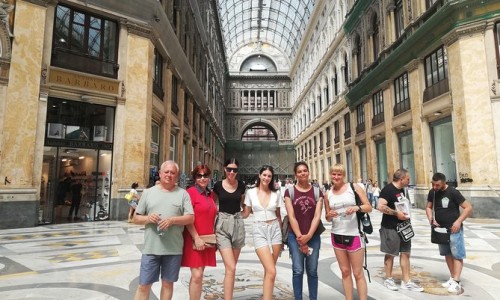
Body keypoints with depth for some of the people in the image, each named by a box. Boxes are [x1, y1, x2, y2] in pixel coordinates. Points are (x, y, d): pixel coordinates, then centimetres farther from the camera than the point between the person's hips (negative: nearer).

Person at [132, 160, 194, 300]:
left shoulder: (183, 194, 3)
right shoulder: (148, 192, 6)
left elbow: (190, 218, -2)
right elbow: (135, 218, 9)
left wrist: (172, 220, -18)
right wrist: (147, 218, -12)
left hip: (174, 248, 0)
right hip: (151, 248, 1)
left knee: (168, 283, 13)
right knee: (144, 285, 7)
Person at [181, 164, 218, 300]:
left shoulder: (210, 194, 11)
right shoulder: (191, 192, -10)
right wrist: (196, 238, -19)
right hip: (194, 240, -7)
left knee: (199, 274, 14)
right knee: (197, 275, -8)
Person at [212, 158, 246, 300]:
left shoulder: (241, 185, 3)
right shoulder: (218, 185, -2)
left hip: (238, 224, 3)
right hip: (222, 225, -3)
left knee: (232, 266, 14)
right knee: (230, 268, -12)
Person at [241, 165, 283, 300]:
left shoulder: (276, 194, 5)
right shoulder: (250, 192, 0)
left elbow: (278, 215, 13)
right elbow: (245, 213, 8)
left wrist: (282, 234, 13)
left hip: (275, 229, 3)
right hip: (259, 230, -3)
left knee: (268, 270, 10)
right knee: (271, 271, -13)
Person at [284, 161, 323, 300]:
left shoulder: (317, 192, 3)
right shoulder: (289, 191, -2)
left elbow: (317, 216, -3)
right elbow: (291, 216, -6)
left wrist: (308, 236, -13)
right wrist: (300, 237, -10)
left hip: (313, 236, 2)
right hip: (295, 236, -1)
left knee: (312, 271, 9)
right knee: (298, 271, 1)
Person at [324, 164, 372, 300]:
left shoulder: (354, 187, -3)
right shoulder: (328, 194, 5)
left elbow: (369, 207, -3)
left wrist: (357, 207, -22)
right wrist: (329, 215, -11)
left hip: (354, 235, -3)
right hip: (337, 236, 3)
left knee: (358, 273, 4)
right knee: (345, 271, 13)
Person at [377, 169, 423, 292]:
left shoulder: (401, 190, 11)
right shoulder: (388, 189, -18)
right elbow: (380, 206, -29)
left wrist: (405, 213, 11)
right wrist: (396, 213, -24)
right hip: (390, 228, -9)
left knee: (405, 253, 12)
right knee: (390, 254, 5)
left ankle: (406, 281, 21)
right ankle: (389, 279, 20)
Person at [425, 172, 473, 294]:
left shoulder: (453, 192, -16)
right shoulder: (432, 192, 0)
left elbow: (468, 207, -13)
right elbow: (428, 207, 12)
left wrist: (458, 221, -21)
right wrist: (431, 219, -5)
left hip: (454, 229, -6)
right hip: (440, 229, 6)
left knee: (457, 255, -3)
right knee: (447, 254, 12)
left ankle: (456, 282, -3)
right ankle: (452, 278, 22)